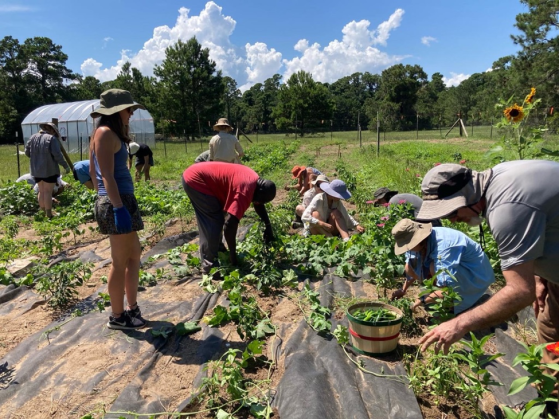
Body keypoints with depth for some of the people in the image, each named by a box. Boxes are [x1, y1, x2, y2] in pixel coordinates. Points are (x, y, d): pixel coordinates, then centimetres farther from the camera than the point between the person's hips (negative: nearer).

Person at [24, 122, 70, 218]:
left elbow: (27, 152, 11)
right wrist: (65, 166, -8)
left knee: (41, 191, 18)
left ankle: (43, 211, 25)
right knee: (48, 191, -1)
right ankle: (49, 214, 3)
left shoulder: (33, 137, 8)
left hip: (36, 169, 6)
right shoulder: (52, 138, -10)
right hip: (49, 170, -6)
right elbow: (57, 155, -17)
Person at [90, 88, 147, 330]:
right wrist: (118, 208, -23)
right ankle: (117, 317, 17)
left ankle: (132, 309, 29)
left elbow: (93, 171, 20)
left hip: (123, 201, 10)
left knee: (134, 255, 18)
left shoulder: (108, 133, 16)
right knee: (120, 262, 2)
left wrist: (102, 199, 24)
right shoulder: (106, 133, -12)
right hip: (118, 202, -10)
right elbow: (107, 175, -20)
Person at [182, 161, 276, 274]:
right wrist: (233, 253, -19)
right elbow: (229, 225, -28)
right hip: (195, 180, -10)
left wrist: (268, 226, 21)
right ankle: (210, 265, 0)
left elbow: (258, 204, 23)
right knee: (214, 222, -7)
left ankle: (217, 250, 32)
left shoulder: (255, 180, 5)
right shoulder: (244, 191, -25)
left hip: (195, 175, 10)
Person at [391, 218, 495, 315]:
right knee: (410, 266, -9)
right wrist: (403, 290, 10)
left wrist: (423, 299, -25)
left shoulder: (443, 247, -37)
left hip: (475, 276, -8)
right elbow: (412, 270, 9)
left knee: (435, 267, -35)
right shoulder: (420, 244, -13)